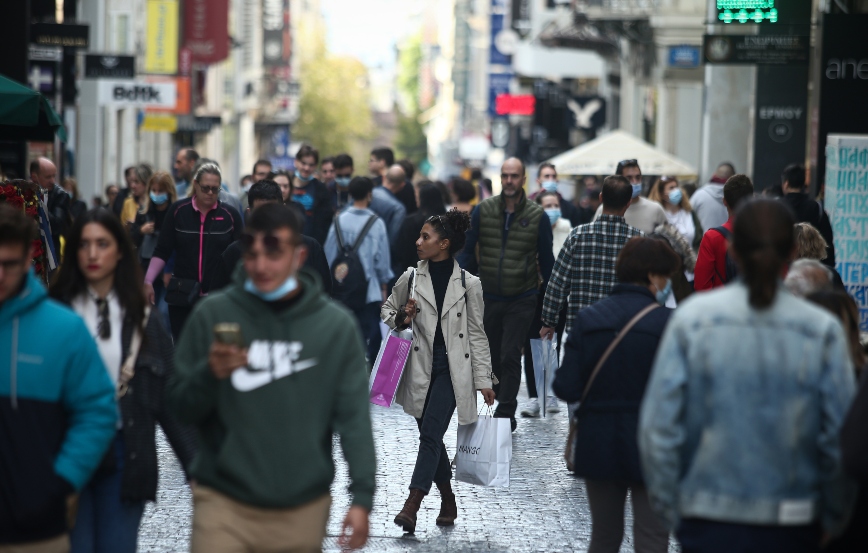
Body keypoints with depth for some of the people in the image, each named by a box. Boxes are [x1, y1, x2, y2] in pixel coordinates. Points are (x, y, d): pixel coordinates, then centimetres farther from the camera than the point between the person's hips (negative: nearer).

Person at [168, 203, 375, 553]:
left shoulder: (336, 326, 1)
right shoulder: (212, 315, 0)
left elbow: (353, 417, 1)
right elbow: (180, 408, 3)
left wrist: (362, 496, -7)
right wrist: (209, 375, -17)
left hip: (303, 508, 1)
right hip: (224, 502, -1)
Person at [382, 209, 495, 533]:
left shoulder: (468, 284, -3)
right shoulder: (410, 278, 3)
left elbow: (477, 334, 2)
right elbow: (387, 310, 18)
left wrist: (483, 379, 0)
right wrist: (401, 319, -6)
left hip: (452, 369, -3)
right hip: (420, 368, 3)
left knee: (431, 433, -13)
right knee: (430, 436, 9)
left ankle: (412, 507, -19)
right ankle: (448, 503, 25)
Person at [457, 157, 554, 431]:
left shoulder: (537, 216, -3)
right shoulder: (483, 211, 0)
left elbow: (546, 260, 4)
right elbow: (467, 252, 4)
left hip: (522, 299, -2)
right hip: (488, 297, 2)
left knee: (510, 357, -9)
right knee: (493, 357, 11)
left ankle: (505, 414, -5)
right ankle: (506, 404, 29)